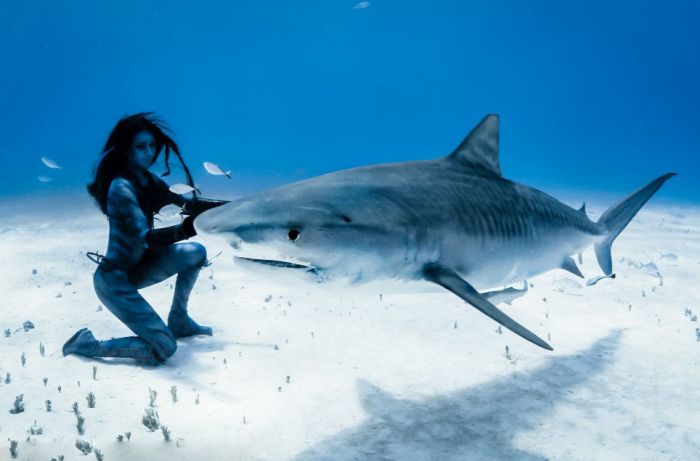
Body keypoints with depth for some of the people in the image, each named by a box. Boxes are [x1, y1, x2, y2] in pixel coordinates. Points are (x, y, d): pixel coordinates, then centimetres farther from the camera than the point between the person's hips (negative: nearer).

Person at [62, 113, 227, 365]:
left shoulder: (147, 179, 3)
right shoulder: (122, 187, -23)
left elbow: (187, 204, 6)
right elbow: (147, 238, -32)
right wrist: (188, 227, -46)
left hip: (136, 266, 9)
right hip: (114, 278, -9)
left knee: (195, 253, 3)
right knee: (164, 349, -12)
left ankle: (178, 320, 16)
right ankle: (88, 344, 4)